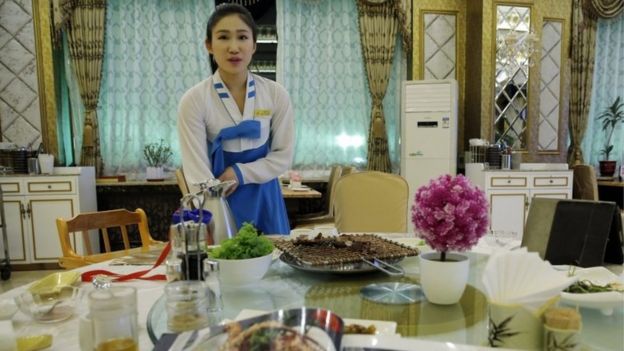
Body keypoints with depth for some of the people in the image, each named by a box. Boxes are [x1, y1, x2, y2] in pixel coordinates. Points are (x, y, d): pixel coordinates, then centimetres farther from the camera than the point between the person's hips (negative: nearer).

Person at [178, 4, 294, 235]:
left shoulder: (276, 94, -6)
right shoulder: (194, 100, -13)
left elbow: (284, 156, -1)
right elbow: (197, 174, -16)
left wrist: (241, 173, -15)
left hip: (264, 200, 2)